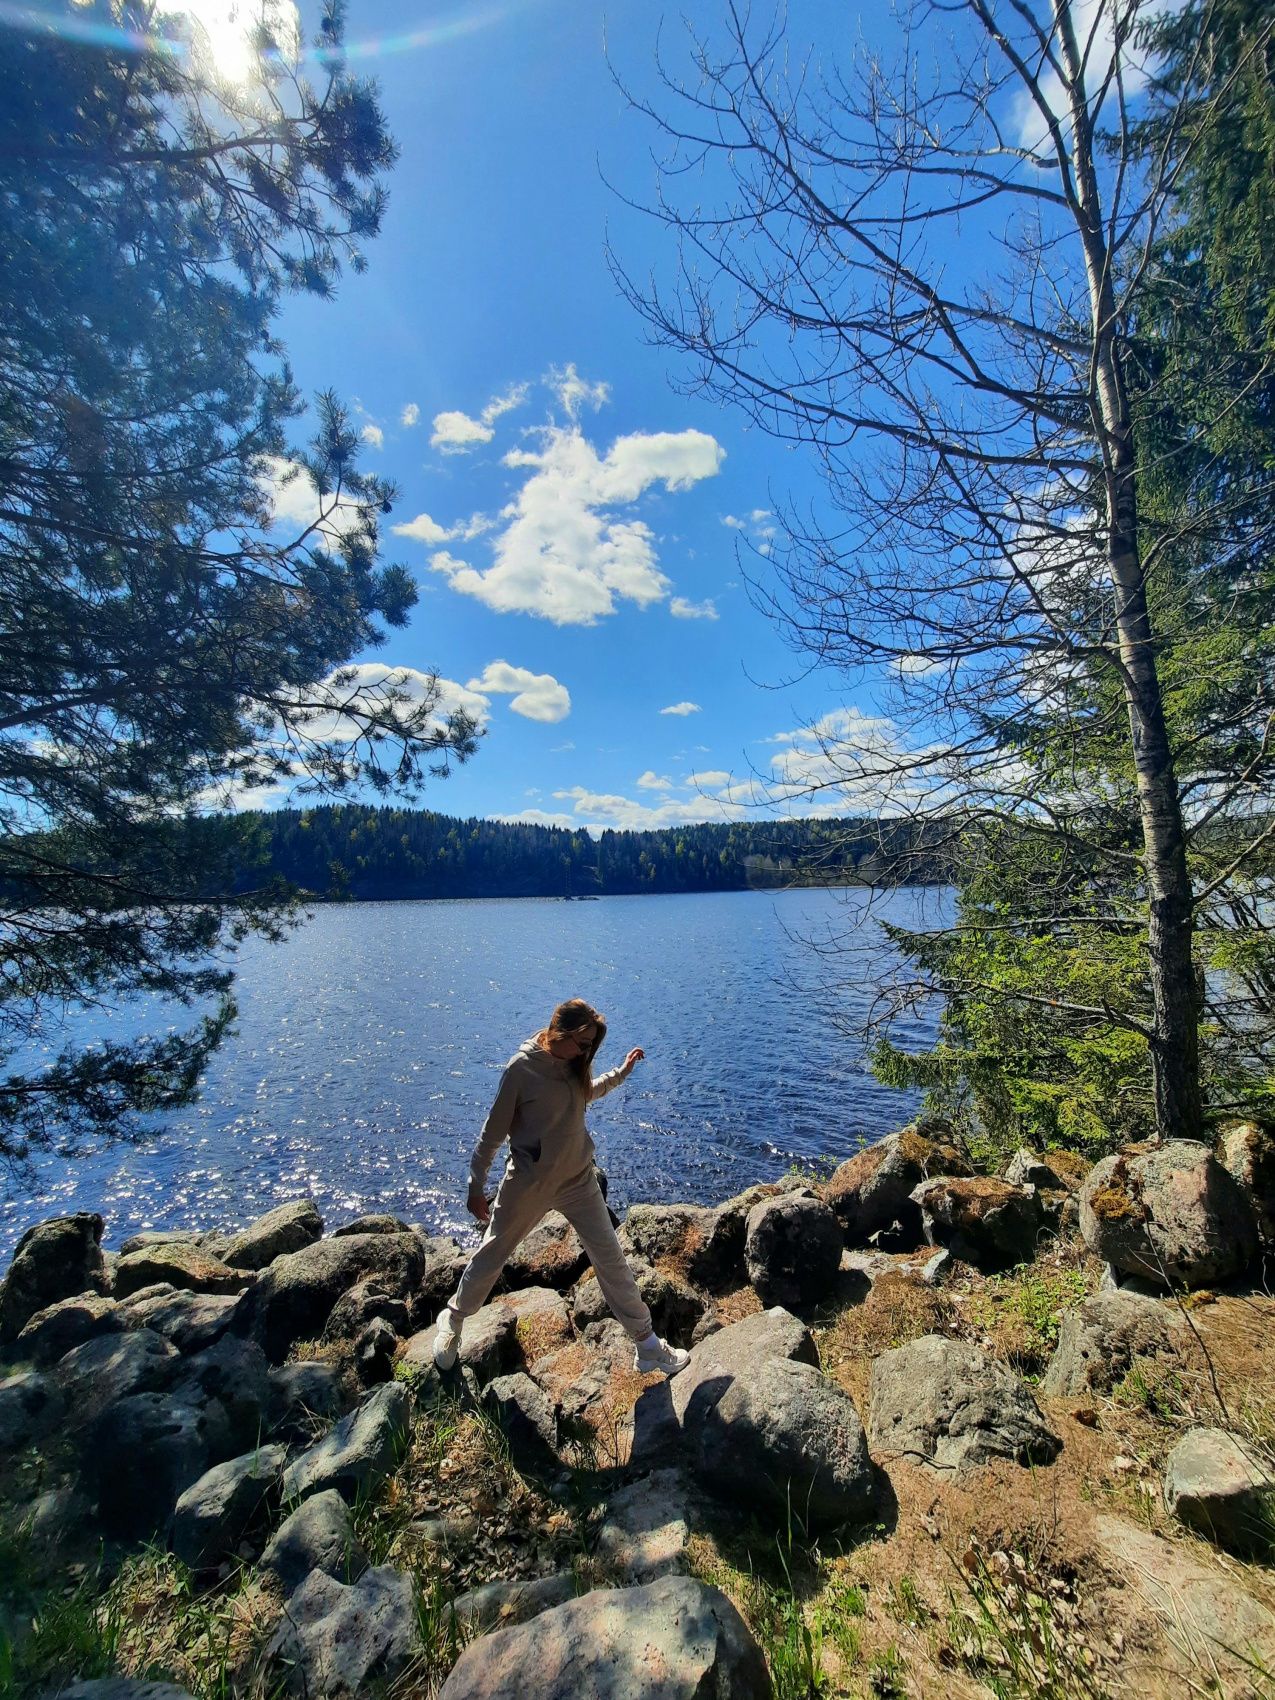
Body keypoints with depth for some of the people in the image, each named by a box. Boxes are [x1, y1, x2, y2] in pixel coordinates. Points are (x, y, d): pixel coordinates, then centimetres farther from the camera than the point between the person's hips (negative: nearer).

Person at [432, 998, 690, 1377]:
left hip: (579, 1179, 4)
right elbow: (494, 1130, -13)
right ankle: (453, 1320, 47)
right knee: (491, 1256, 18)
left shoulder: (575, 1064, -6)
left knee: (612, 1260, 6)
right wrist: (476, 1186, -8)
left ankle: (647, 1346, 22)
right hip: (528, 1185, -4)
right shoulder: (522, 1068, -24)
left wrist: (621, 1073, 10)